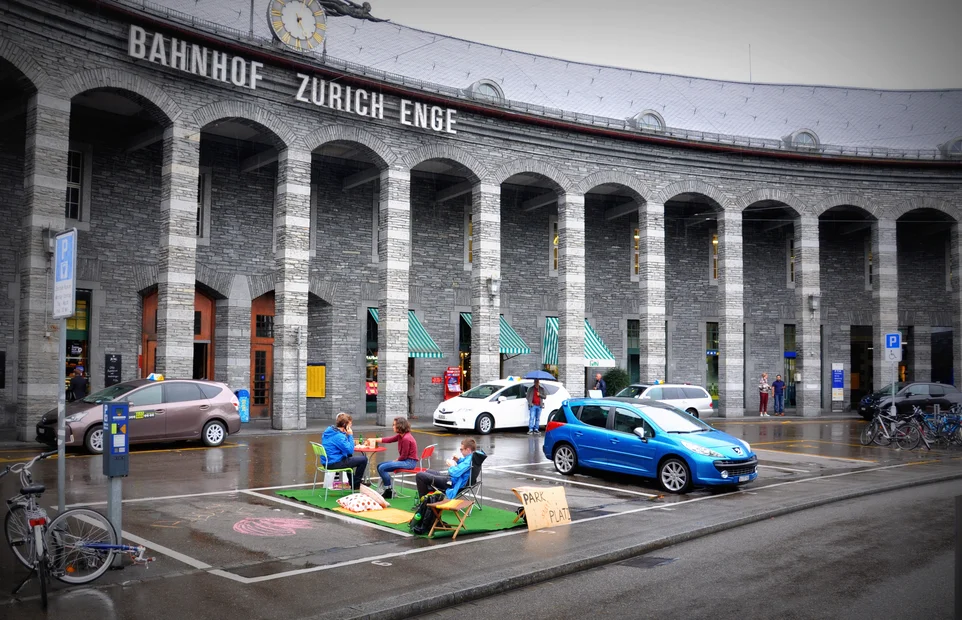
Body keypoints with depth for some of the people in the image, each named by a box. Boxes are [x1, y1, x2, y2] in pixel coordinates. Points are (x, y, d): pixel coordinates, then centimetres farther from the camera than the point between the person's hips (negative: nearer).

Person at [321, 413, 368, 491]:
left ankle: (352, 483, 41)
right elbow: (350, 450, -21)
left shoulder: (328, 430, 6)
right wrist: (350, 435, -14)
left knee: (349, 457, 36)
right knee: (363, 459, -6)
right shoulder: (339, 436, -23)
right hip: (334, 464, -10)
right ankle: (356, 485, 10)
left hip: (327, 462, 10)